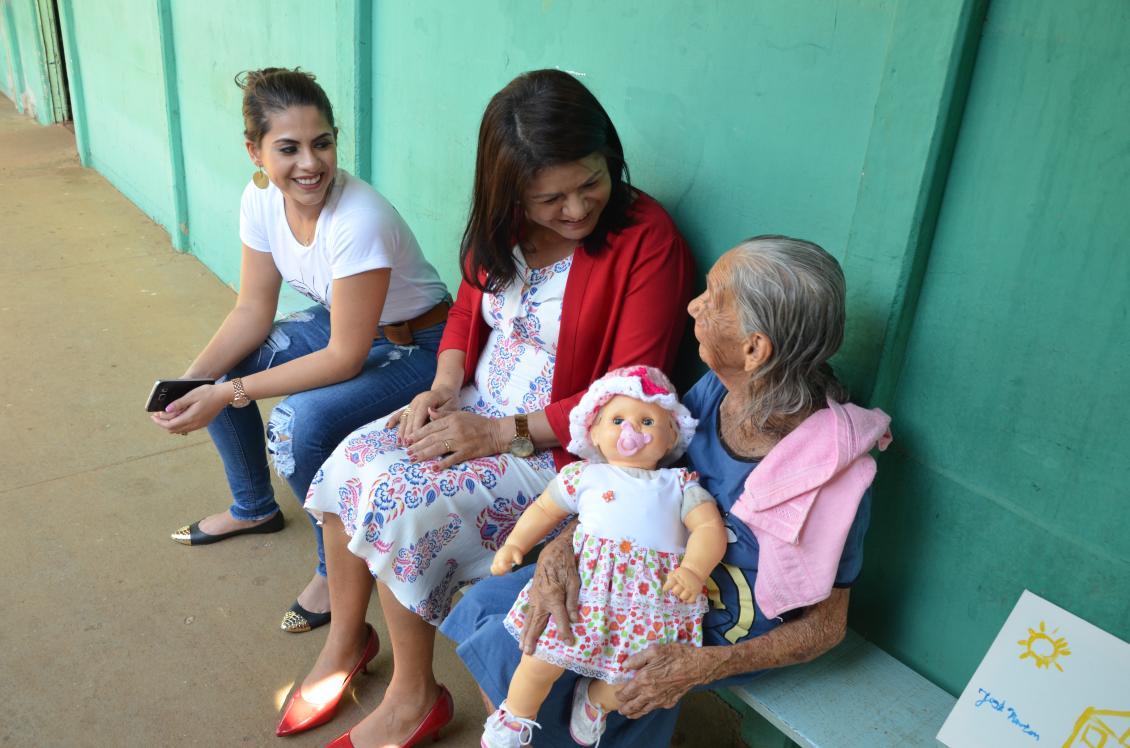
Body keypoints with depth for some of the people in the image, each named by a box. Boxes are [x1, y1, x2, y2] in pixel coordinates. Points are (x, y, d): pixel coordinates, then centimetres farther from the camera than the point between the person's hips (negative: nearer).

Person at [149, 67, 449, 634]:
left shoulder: (360, 220, -34)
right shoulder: (261, 200, -11)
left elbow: (344, 359, -29)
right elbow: (253, 311, -3)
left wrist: (230, 392, -29)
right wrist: (192, 381, -18)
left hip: (416, 348, -8)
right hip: (335, 324, 8)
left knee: (299, 422, -29)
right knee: (215, 371, 3)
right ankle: (254, 507, 28)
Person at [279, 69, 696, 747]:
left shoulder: (648, 240, -20)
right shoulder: (504, 224, 0)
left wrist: (499, 434, -21)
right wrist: (444, 388, -5)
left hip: (556, 445, -7)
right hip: (471, 413, 7)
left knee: (400, 504, -20)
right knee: (349, 462, -9)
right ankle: (345, 640, 17)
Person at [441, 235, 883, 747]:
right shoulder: (717, 389, -14)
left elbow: (825, 627, -18)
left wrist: (701, 667, -28)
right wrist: (561, 547, -22)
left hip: (718, 634, -6)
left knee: (503, 653, -11)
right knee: (482, 606, 2)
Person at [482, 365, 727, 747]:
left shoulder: (681, 485, 15)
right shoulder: (584, 476, 17)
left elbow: (709, 526, 3)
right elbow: (543, 510, 23)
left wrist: (693, 570, -16)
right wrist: (514, 544, 6)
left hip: (656, 593, 0)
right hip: (585, 583, 0)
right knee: (542, 659, -9)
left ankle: (596, 700, 26)